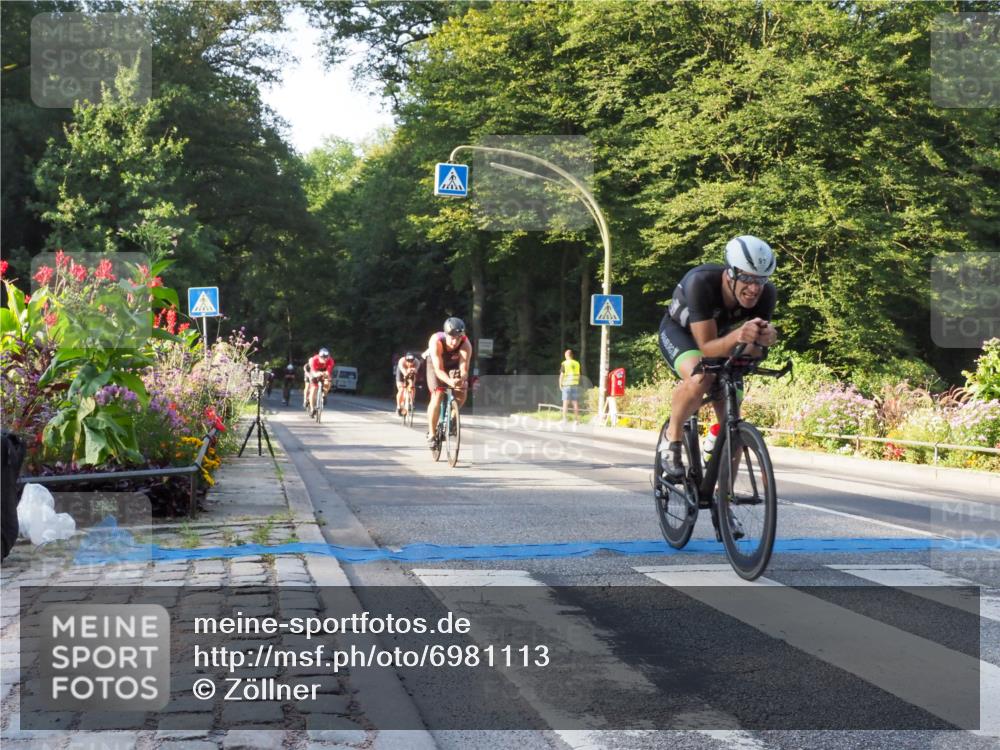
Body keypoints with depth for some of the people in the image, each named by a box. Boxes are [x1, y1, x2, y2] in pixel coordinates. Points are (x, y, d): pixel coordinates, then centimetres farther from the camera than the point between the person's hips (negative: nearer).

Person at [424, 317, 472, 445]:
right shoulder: (436, 341, -39)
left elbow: (464, 369, -37)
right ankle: (431, 434, -6)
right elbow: (439, 369, -41)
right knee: (437, 397, -18)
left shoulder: (466, 345, -35)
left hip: (454, 365, 2)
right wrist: (449, 381, -60)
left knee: (461, 395, -15)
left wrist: (462, 379, -60)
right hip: (436, 364, -2)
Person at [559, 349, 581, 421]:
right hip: (575, 385, 3)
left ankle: (564, 419, -3)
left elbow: (561, 375, -7)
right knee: (576, 403, 7)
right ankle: (577, 419, 8)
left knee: (565, 402, 0)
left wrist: (560, 384, 4)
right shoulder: (577, 363, 5)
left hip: (567, 385, -3)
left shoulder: (564, 364, -7)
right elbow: (578, 375, 10)